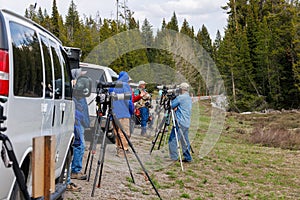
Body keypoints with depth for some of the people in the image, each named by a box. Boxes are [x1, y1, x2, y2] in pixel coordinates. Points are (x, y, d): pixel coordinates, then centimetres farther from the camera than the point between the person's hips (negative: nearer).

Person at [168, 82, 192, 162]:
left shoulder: (180, 97, -12)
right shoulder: (189, 98, 16)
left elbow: (172, 106, -6)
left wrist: (172, 99, 10)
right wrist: (176, 108, 8)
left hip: (180, 122, -9)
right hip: (187, 123, 9)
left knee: (172, 139, -5)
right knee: (185, 140, 13)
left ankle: (174, 157, -6)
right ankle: (187, 157, 14)